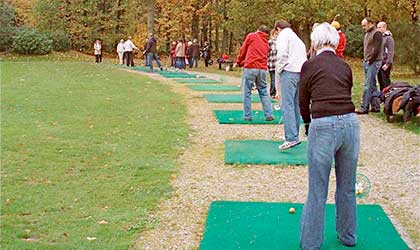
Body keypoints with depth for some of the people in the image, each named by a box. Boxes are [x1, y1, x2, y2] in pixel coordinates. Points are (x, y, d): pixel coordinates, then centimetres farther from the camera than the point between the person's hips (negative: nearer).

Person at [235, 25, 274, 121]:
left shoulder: (251, 36, 6)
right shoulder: (266, 43, 20)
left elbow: (243, 50, 8)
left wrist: (238, 62, 24)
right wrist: (243, 63, 30)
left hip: (250, 67, -4)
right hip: (263, 69, 5)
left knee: (246, 92, 3)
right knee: (263, 92, 12)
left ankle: (247, 116, 3)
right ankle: (269, 115, 8)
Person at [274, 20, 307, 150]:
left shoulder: (283, 35, 4)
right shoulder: (297, 38, 29)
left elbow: (282, 54, -12)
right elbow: (303, 57, 22)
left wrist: (279, 69, -1)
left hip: (289, 71, -8)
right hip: (301, 72, 8)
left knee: (287, 105, -12)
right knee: (296, 105, 13)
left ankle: (291, 138, -20)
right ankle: (295, 135, 17)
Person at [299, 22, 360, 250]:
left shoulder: (310, 66, 4)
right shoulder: (345, 67, 14)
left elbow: (303, 102, 11)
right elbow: (345, 96, 16)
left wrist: (308, 125, 28)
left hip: (323, 126, -4)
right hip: (350, 123, 4)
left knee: (317, 191, 7)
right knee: (347, 187, 20)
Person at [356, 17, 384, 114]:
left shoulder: (376, 33, -9)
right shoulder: (367, 34, 19)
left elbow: (376, 49, -16)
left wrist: (369, 61, -14)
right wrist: (365, 60, 13)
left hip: (373, 63, -9)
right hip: (367, 63, 9)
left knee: (368, 86, -11)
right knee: (372, 86, 11)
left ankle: (364, 108, -12)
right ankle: (376, 106, 16)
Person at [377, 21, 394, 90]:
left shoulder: (388, 38, -9)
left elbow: (391, 52, -14)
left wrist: (387, 64, -19)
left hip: (385, 64, -8)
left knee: (386, 82, -6)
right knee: (380, 82, 12)